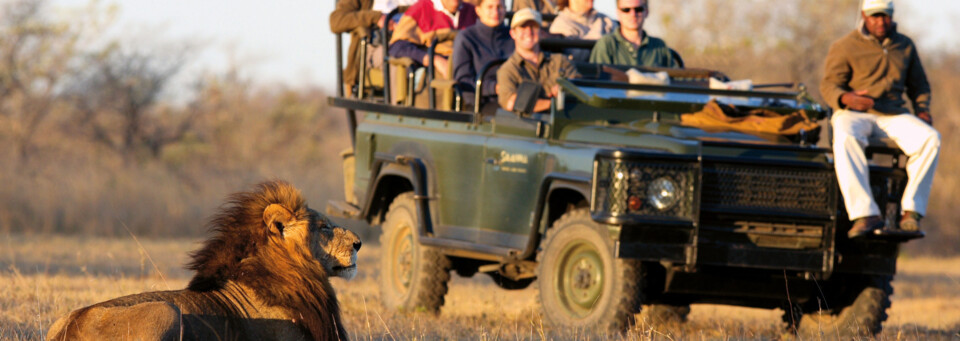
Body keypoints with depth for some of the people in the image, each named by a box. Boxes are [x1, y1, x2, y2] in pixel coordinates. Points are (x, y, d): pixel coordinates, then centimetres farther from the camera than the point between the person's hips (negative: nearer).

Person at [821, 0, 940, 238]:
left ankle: (911, 211, -26)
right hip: (854, 113, -3)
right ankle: (866, 215, -45)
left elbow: (919, 86, 23)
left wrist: (922, 109, 2)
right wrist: (846, 98, -24)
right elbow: (829, 85, -2)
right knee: (846, 139, -39)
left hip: (893, 115, 3)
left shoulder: (905, 46, 17)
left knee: (930, 138, -26)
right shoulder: (844, 47, 5)